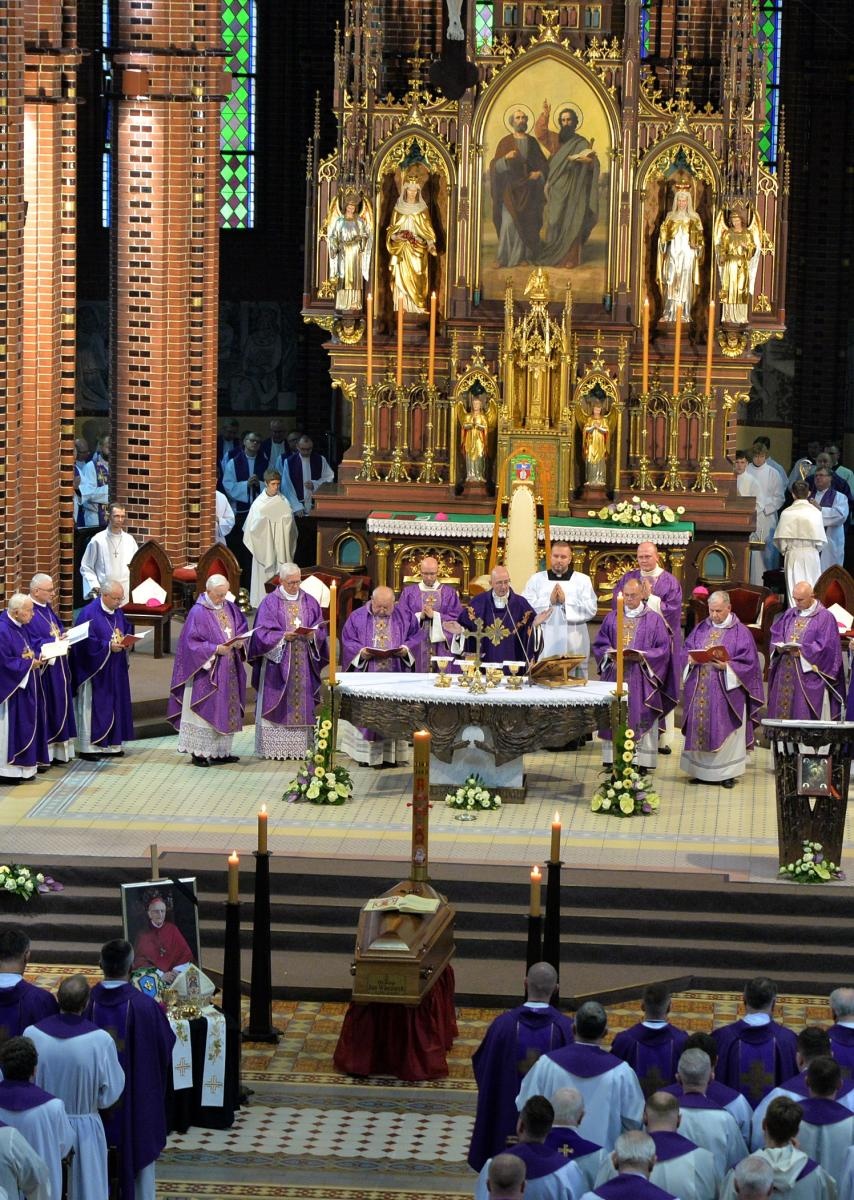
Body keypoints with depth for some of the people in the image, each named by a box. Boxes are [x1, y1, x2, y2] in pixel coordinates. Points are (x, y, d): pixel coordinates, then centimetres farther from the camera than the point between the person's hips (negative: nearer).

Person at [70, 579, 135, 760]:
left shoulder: (118, 612, 8)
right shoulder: (88, 614, -17)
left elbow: (126, 628, 20)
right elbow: (85, 642, -20)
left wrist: (126, 640, -2)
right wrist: (108, 646, -25)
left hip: (115, 669, 8)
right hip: (94, 669, -8)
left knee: (115, 704, 10)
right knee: (93, 706, -3)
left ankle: (111, 744, 19)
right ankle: (87, 747, 2)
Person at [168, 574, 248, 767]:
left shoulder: (230, 608, 8)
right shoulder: (198, 613, -13)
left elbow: (241, 629, 13)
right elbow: (193, 643, -15)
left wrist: (239, 642, -8)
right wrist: (215, 649, -24)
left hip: (228, 672, 7)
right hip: (206, 671, -7)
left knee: (226, 710, 10)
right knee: (205, 709, -5)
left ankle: (221, 751, 18)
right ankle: (198, 752, 1)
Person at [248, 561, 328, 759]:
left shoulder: (310, 602, 10)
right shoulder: (270, 603, 0)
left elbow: (321, 630, 9)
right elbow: (263, 632, -6)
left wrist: (312, 635, -12)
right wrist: (283, 636, -19)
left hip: (304, 664, 3)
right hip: (277, 662, -3)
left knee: (302, 704, 2)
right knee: (277, 705, -5)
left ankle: (300, 747, 5)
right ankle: (274, 748, -4)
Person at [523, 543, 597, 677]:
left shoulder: (583, 580, 10)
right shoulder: (536, 579, 12)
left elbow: (591, 609, -3)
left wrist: (565, 601, -10)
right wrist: (549, 601, -11)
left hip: (573, 647, -1)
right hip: (544, 646, 1)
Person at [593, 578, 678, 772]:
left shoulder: (654, 620, 2)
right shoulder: (612, 618, 11)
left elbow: (663, 649, -2)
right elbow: (599, 645, 12)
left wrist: (641, 656, -15)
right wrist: (610, 653, -9)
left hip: (641, 680, -3)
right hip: (615, 676, 3)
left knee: (640, 718, -4)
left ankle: (642, 761, -2)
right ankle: (614, 758, 5)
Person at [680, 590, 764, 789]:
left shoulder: (740, 632, -2)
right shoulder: (701, 628, 13)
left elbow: (748, 661, -7)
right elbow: (687, 648, 14)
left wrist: (727, 667, -19)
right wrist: (691, 659, -8)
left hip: (726, 690, -4)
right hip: (700, 690, 4)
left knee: (724, 731, -3)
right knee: (701, 728, 4)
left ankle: (727, 772, 3)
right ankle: (702, 770, 11)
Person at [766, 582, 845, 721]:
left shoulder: (825, 617, -3)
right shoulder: (789, 614, 15)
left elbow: (825, 646, -11)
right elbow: (775, 634, 16)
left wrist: (802, 651, -19)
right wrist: (780, 647, -6)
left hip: (808, 675, -6)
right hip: (785, 672, 6)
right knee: (782, 711, 3)